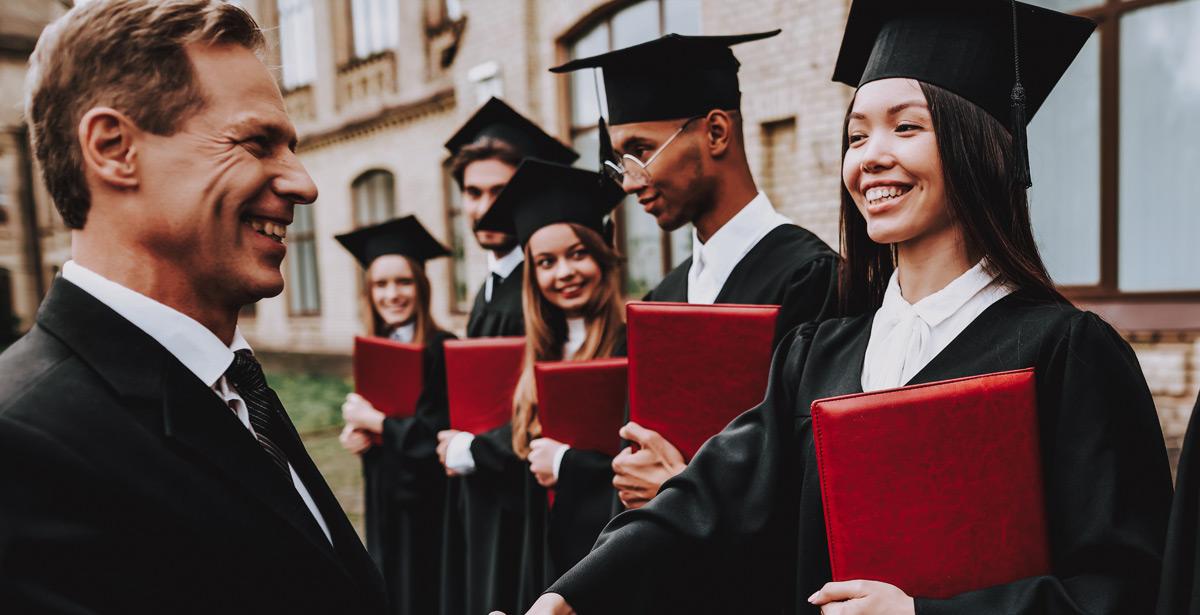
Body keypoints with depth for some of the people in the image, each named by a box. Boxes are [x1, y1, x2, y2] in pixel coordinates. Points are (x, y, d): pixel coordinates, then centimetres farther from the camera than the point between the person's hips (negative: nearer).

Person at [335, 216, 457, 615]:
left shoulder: (441, 350, -16)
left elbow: (434, 435, -21)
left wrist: (372, 420, -12)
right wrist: (356, 434, -5)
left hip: (426, 505, -7)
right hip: (383, 500, 7)